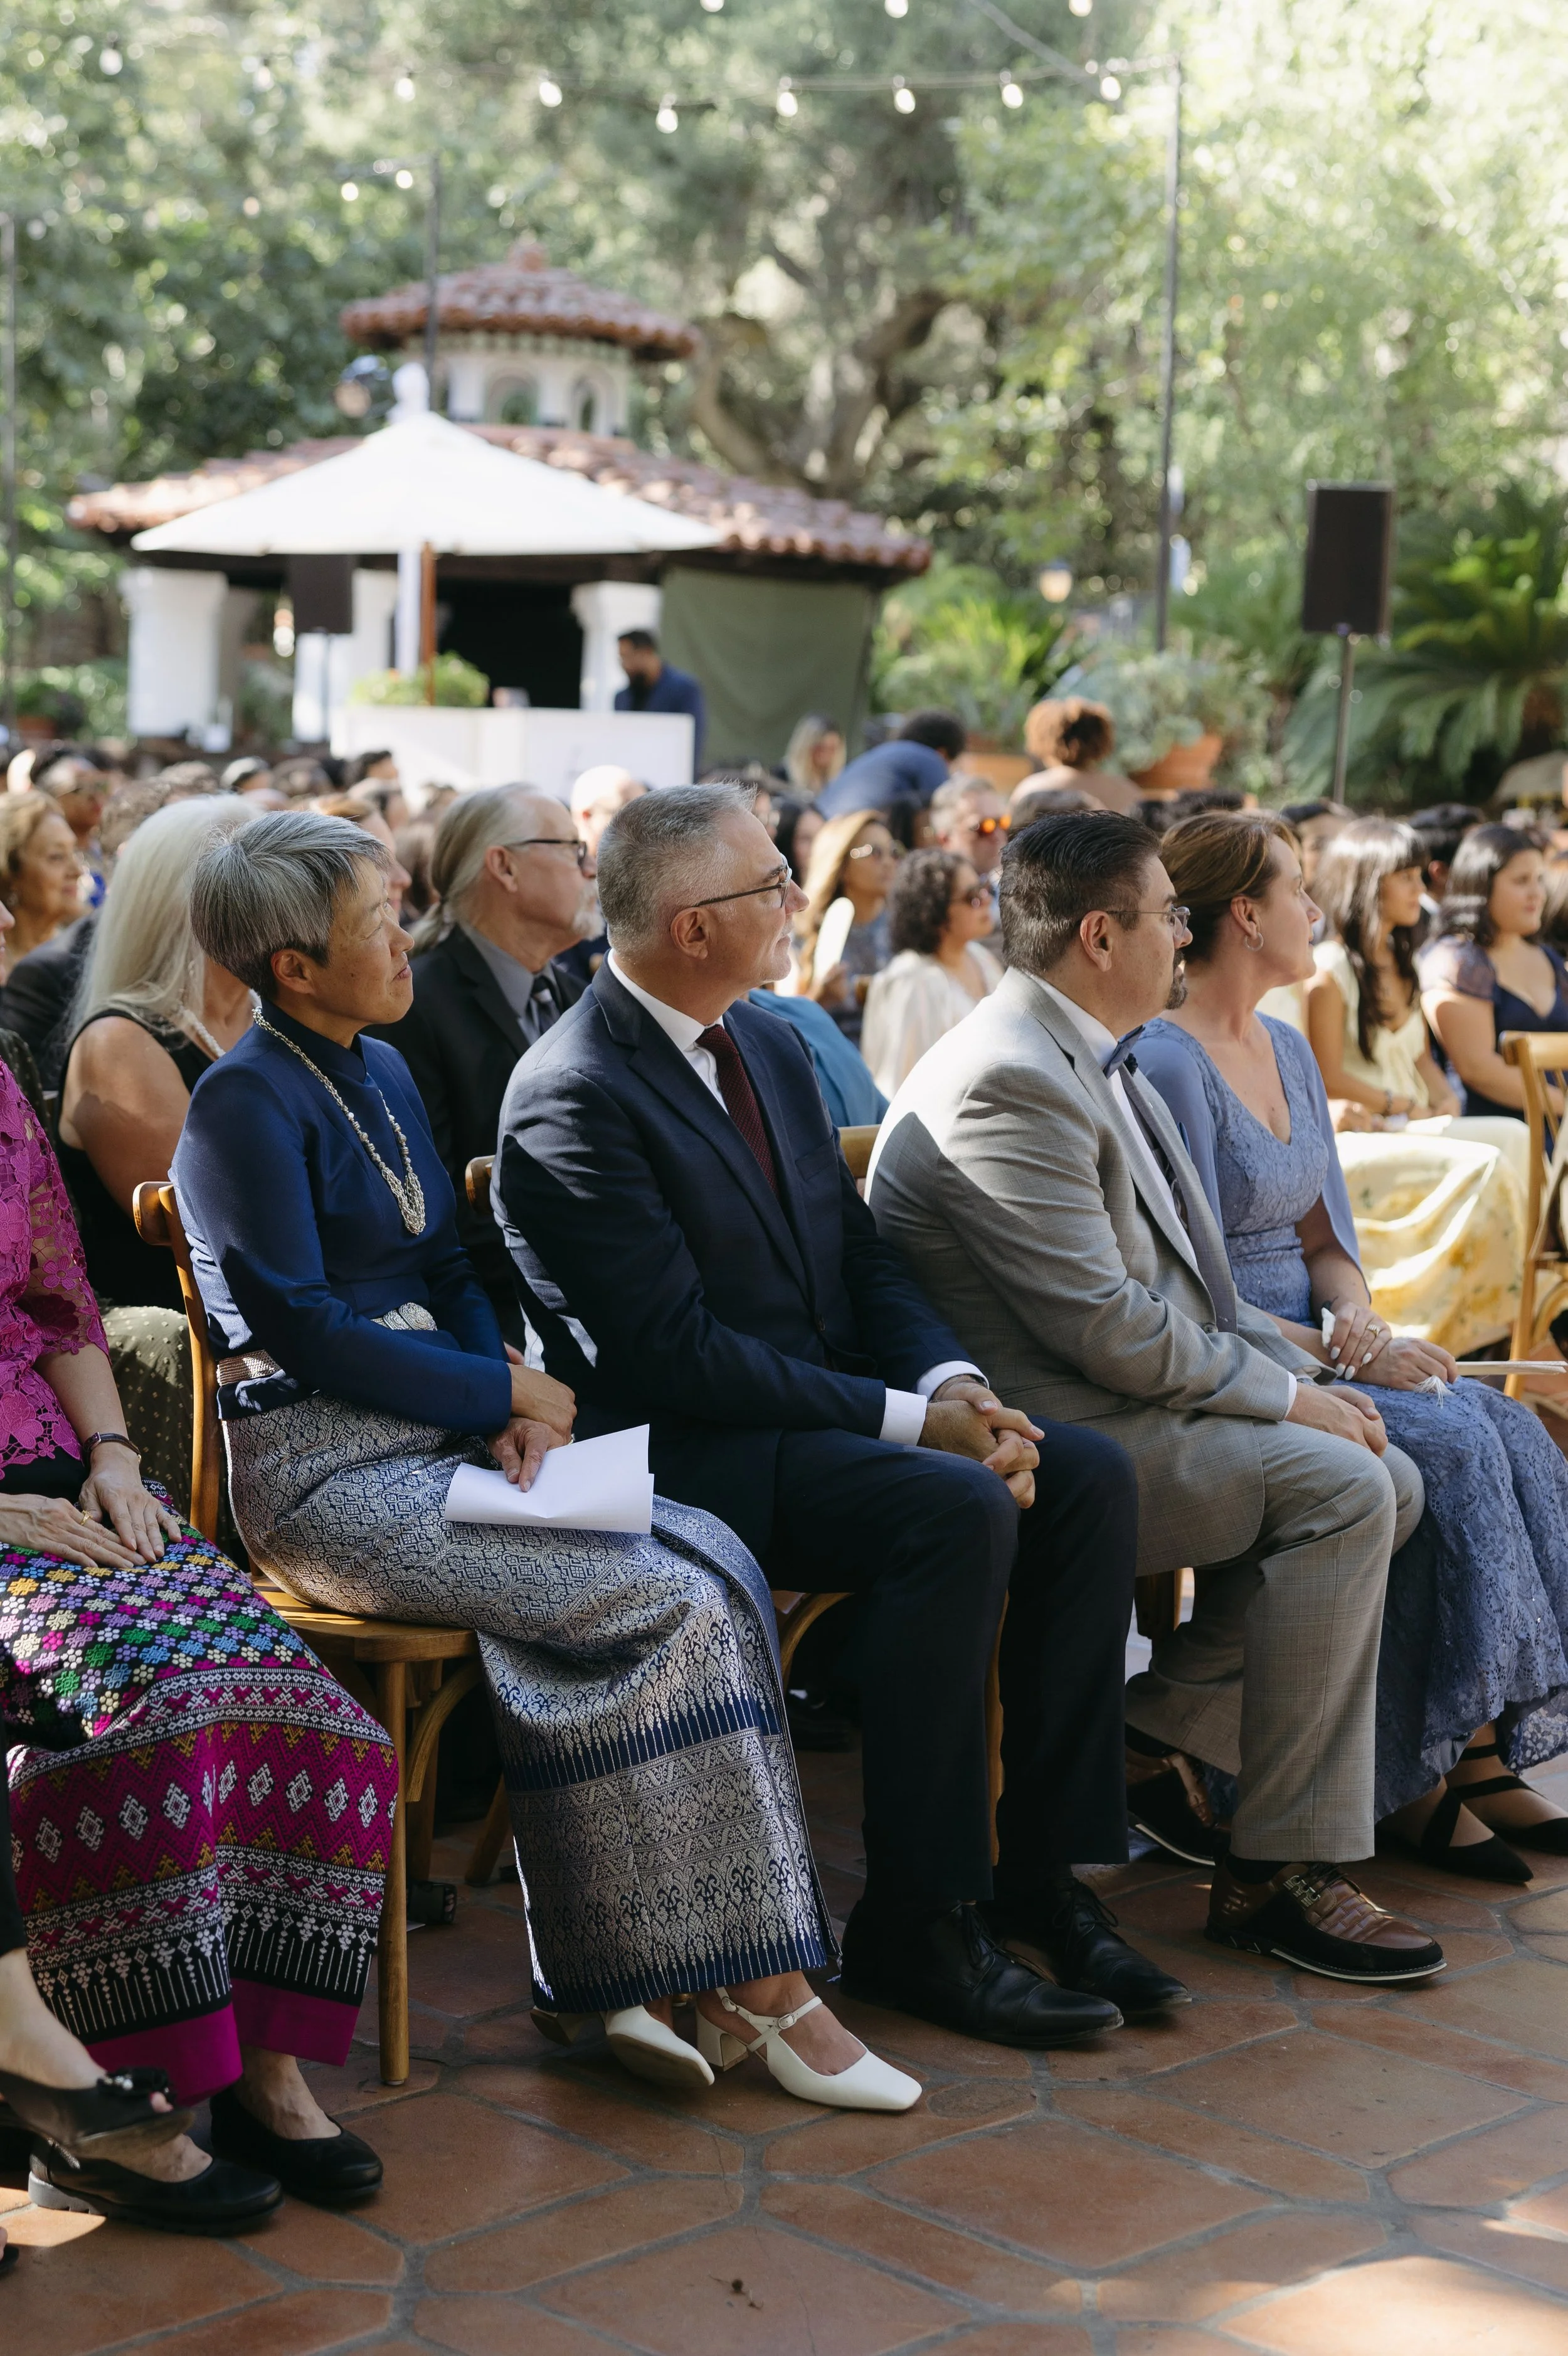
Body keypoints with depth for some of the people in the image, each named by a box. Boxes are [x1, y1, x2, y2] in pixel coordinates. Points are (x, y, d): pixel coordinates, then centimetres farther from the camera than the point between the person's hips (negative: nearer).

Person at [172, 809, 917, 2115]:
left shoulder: (384, 1073, 17)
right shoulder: (246, 1103, -10)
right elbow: (302, 1328, -15)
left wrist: (506, 1396, -2)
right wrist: (509, 1393, -10)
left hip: (436, 1443, 8)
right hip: (326, 1477, -8)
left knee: (712, 1556, -15)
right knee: (677, 1601, -21)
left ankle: (622, 1965, -14)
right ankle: (759, 1990, -12)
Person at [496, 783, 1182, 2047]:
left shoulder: (772, 1047, 13)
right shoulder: (573, 1096, -15)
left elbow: (863, 1255, 15)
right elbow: (677, 1352, -20)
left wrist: (953, 1382, -6)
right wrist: (909, 1421, -21)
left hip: (834, 1406, 9)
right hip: (689, 1453, -8)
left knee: (1089, 1473, -10)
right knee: (959, 1511, -30)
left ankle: (1047, 1872, -5)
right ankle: (915, 1921, -18)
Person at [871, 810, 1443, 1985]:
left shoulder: (1091, 1059, 14)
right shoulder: (1008, 1081, -20)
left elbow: (1181, 1277, 19)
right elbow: (1106, 1329, -23)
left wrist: (1305, 1372, 5)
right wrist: (1285, 1395, -13)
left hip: (1129, 1405, 10)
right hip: (1045, 1438, -10)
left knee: (1388, 1479, 2)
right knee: (1338, 1488, -21)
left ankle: (1157, 1728, 10)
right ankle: (1280, 1872, -14)